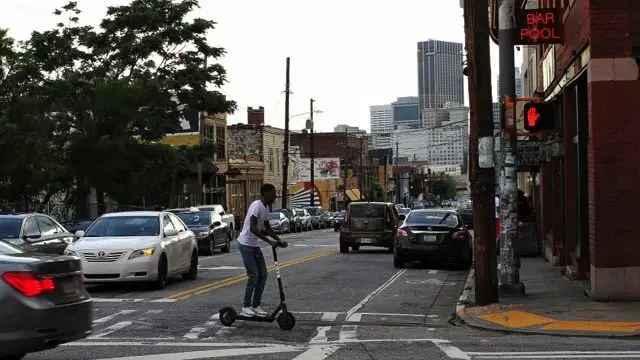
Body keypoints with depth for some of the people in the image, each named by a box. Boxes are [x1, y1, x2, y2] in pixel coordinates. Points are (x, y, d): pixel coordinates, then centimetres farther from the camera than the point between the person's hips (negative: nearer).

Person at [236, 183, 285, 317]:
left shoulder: (266, 208, 9)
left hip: (254, 245, 9)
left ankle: (256, 306, 13)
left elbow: (267, 229, 17)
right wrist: (270, 242, -29)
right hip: (245, 244, -9)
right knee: (253, 275, -10)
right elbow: (253, 228, -27)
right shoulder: (256, 205, -19)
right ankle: (246, 307, -1)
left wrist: (279, 240, 3)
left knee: (263, 274, 7)